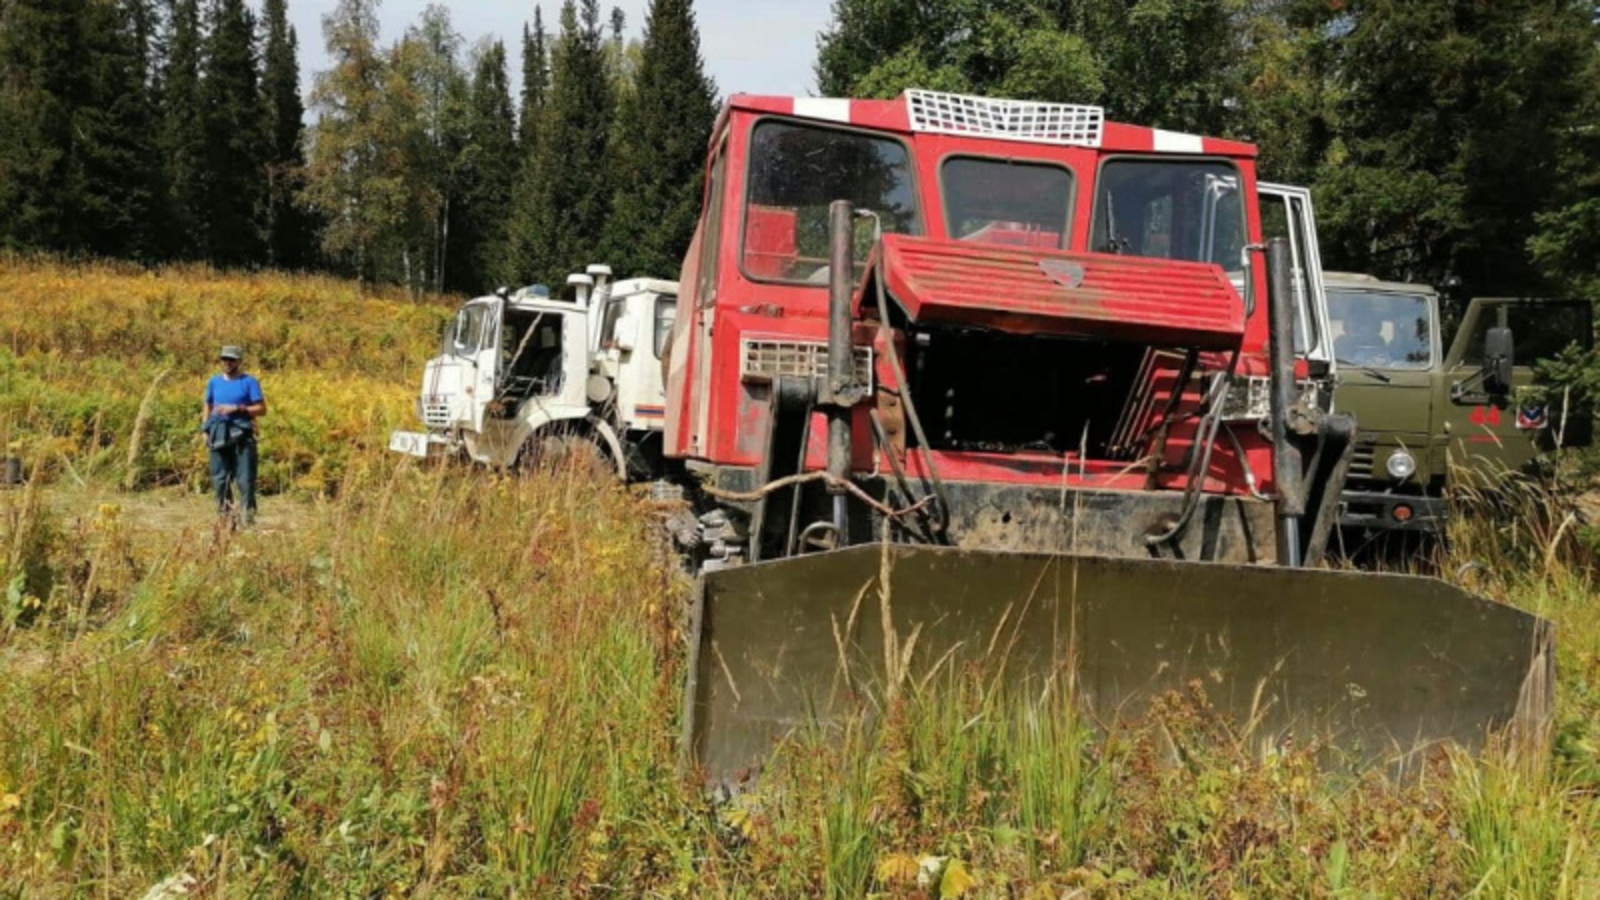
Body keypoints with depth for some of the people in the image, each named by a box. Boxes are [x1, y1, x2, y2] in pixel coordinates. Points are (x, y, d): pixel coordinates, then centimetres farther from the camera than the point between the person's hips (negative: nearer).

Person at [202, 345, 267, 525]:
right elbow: (208, 407, 22)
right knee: (219, 477, 4)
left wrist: (237, 409, -13)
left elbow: (262, 409, -2)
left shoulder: (249, 382, 2)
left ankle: (247, 514, -6)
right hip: (218, 435, 4)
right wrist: (206, 430, 10)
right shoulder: (214, 382, 15)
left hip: (242, 435, -4)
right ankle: (223, 513, 12)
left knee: (245, 478, -8)